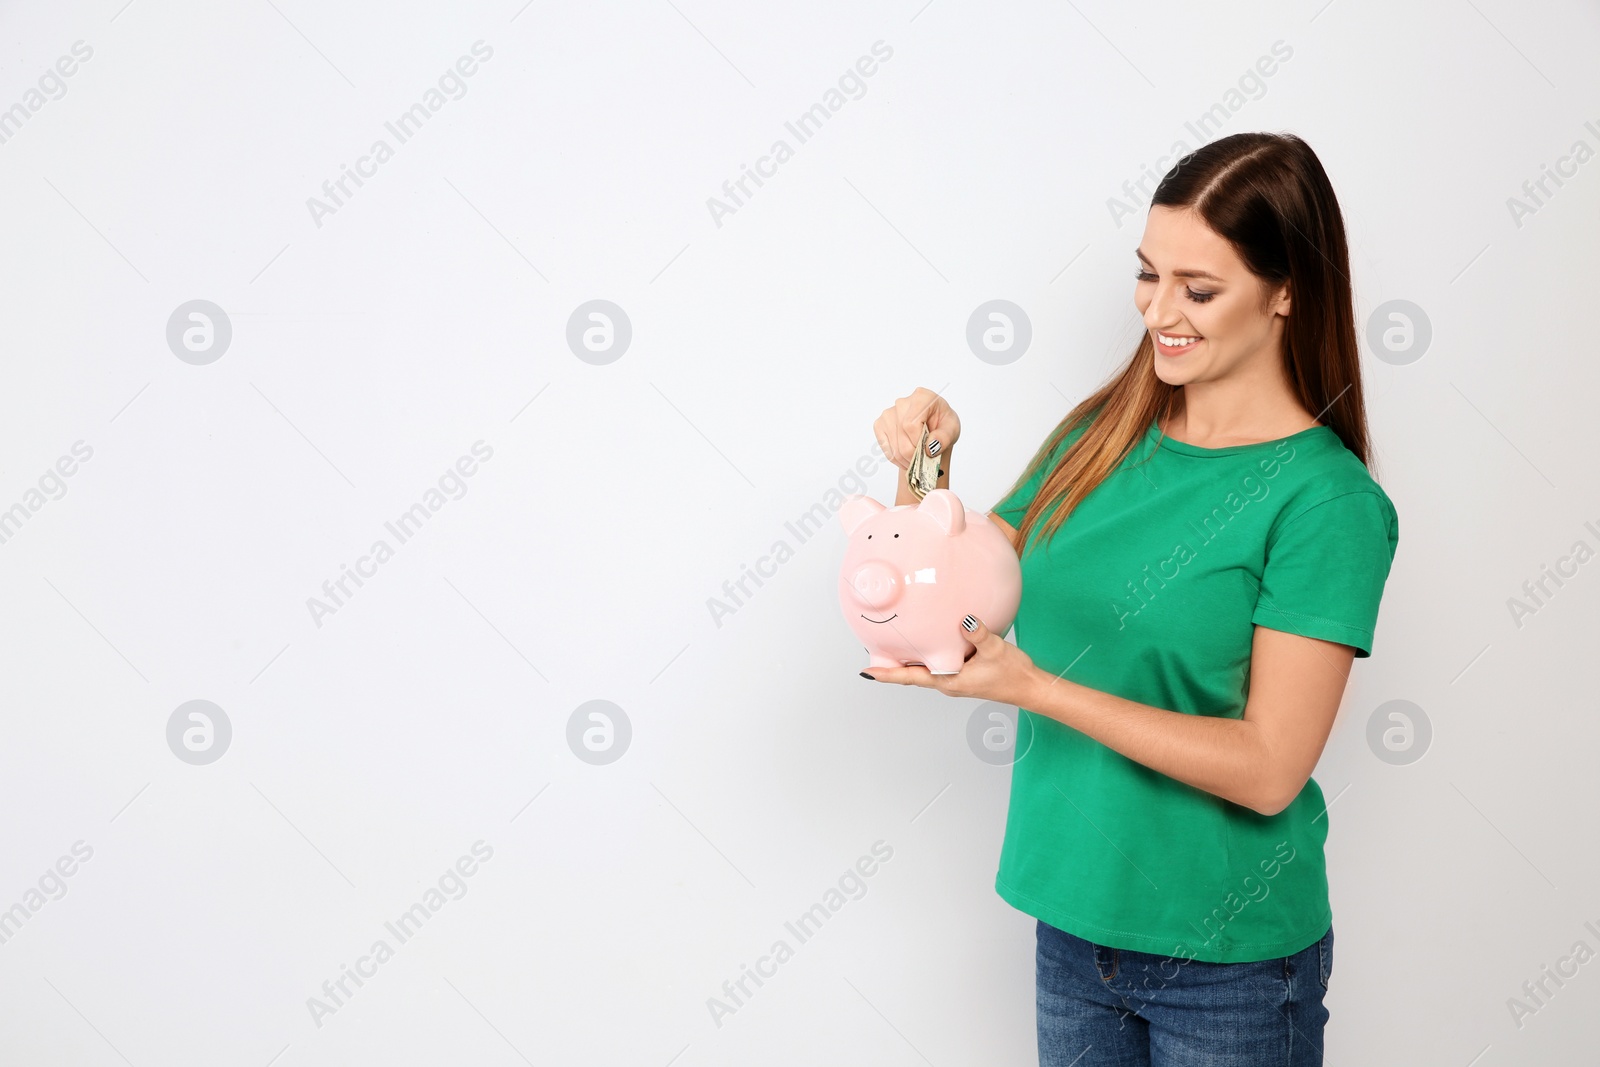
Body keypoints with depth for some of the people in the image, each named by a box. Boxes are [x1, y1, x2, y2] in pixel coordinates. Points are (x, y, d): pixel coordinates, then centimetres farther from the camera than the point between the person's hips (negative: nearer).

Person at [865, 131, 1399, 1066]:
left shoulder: (1328, 503, -16)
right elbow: (961, 594, 7)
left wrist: (1037, 688, -25)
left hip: (1227, 957, -4)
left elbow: (1268, 768, -20)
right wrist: (926, 475, -10)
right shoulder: (1099, 436, 0)